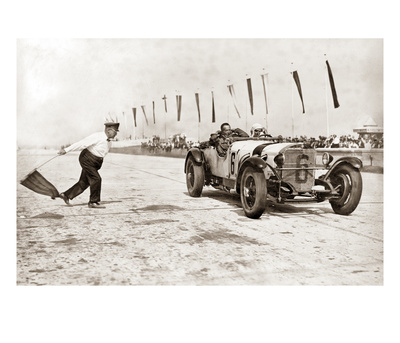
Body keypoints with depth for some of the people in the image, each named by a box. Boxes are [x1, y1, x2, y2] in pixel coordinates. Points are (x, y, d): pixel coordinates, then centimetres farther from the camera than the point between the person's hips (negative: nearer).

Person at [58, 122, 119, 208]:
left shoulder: (109, 143, 7)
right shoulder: (97, 137, -20)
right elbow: (82, 143, -22)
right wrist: (66, 150, -22)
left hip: (95, 163, 9)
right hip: (87, 159, -9)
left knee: (84, 182, 11)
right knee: (96, 179, -14)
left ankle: (66, 195, 26)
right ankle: (93, 202, -3)